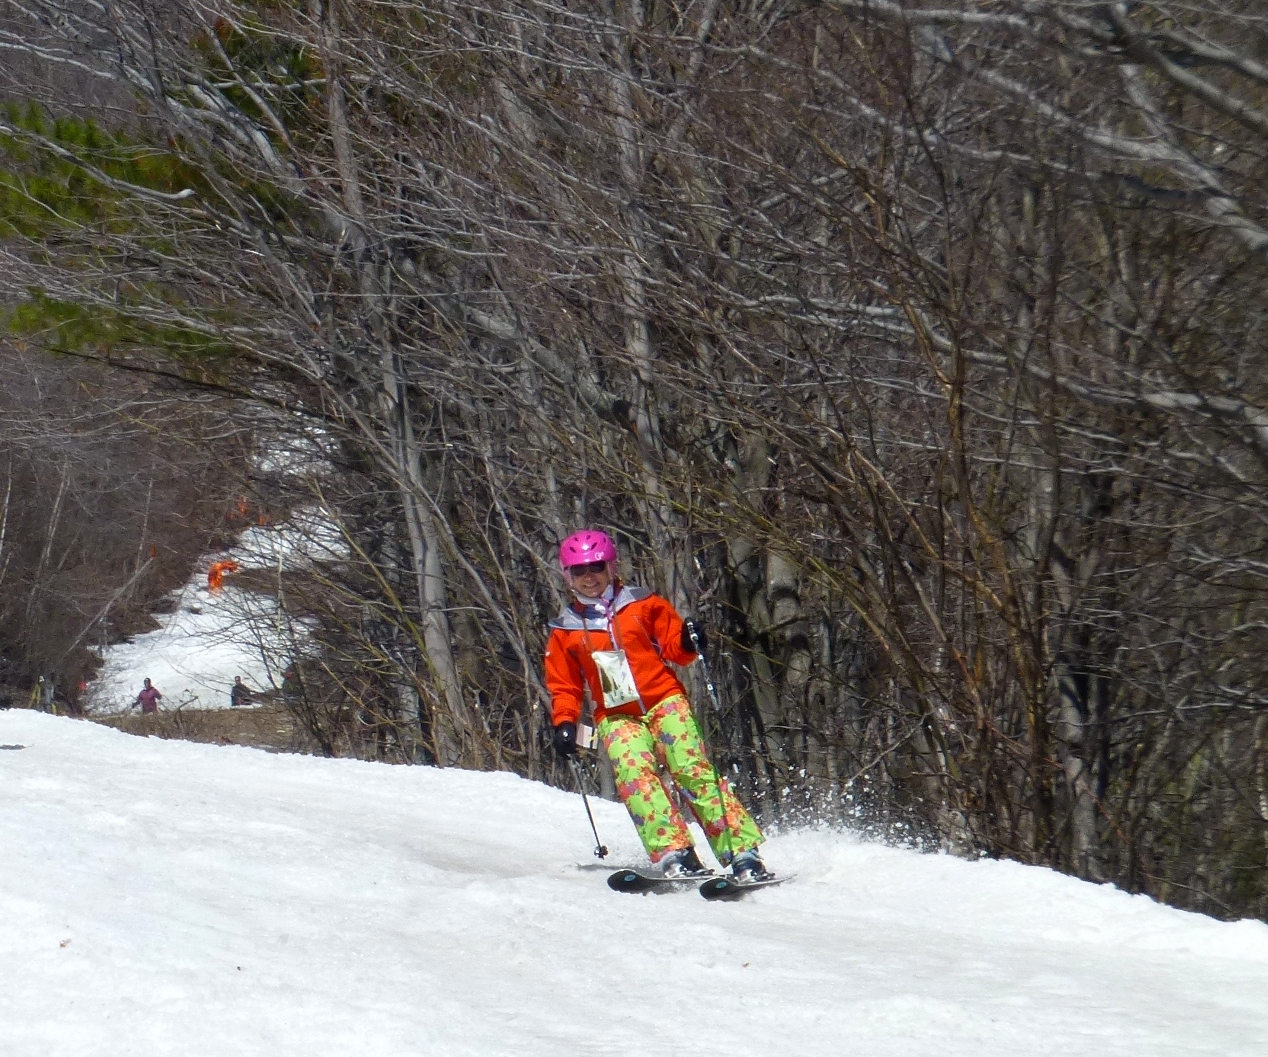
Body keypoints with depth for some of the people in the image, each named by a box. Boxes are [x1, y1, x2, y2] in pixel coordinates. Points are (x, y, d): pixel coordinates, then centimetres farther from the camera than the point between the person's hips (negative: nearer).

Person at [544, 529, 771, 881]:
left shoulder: (642, 605, 9)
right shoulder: (564, 631, 13)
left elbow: (673, 647, 9)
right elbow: (564, 688, 17)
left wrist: (688, 641, -13)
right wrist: (565, 723, 1)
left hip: (664, 702, -1)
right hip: (617, 718, 1)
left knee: (691, 769, -18)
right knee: (635, 776, -25)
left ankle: (742, 854, -22)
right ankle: (674, 855, -36)